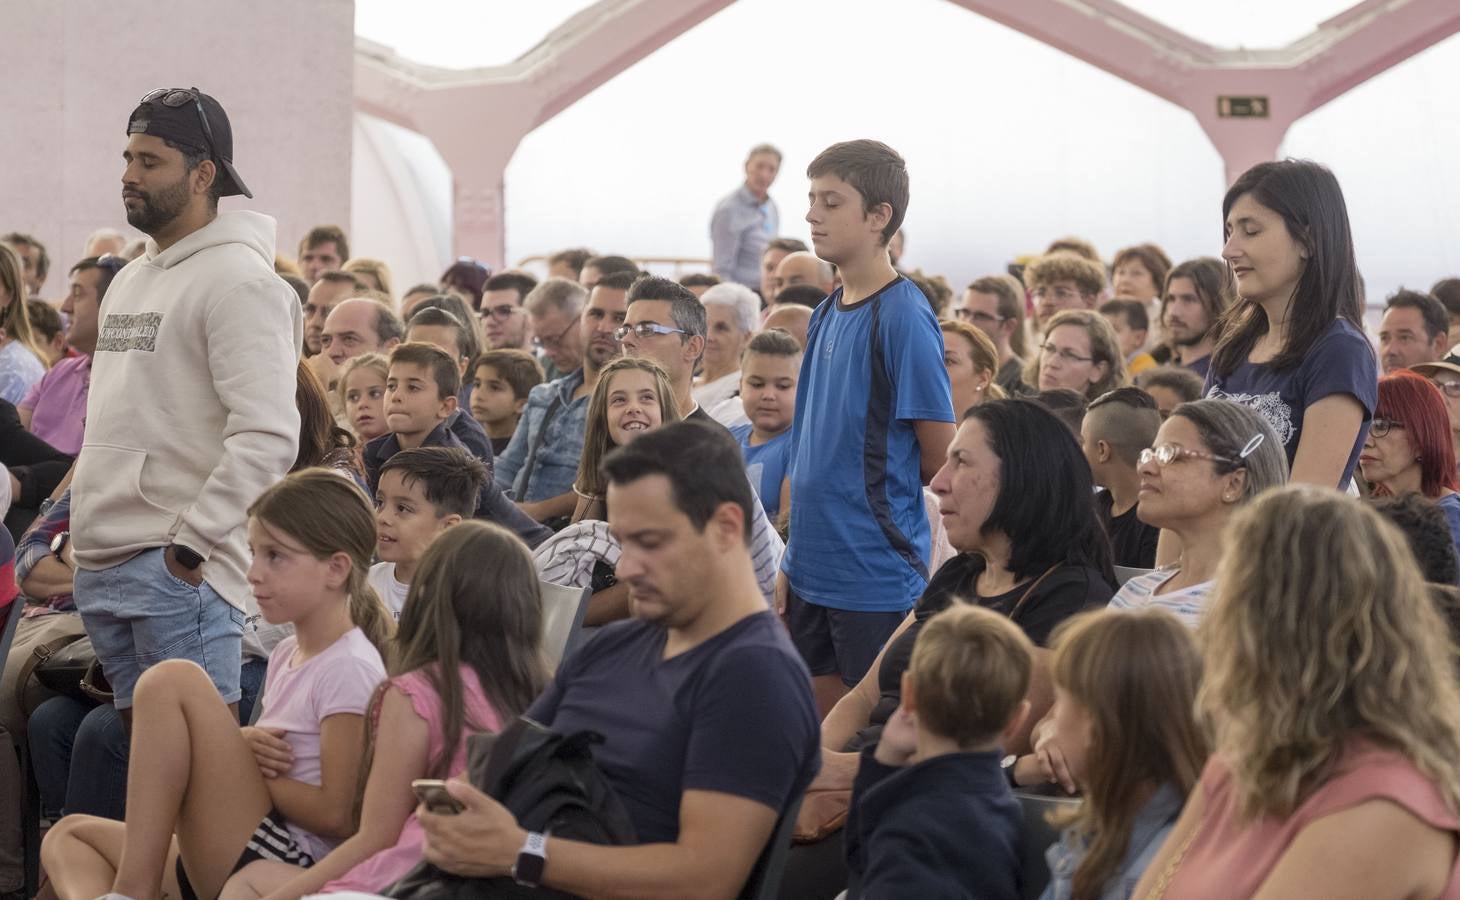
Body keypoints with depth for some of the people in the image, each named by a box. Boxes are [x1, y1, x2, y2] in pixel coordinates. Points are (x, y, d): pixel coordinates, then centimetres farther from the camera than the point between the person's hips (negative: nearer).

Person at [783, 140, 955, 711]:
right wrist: (790, 564, 14)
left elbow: (941, 459, -12)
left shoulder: (903, 315, -13)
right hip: (814, 570, 8)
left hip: (878, 575, -8)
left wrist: (874, 476, 4)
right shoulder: (829, 313, 11)